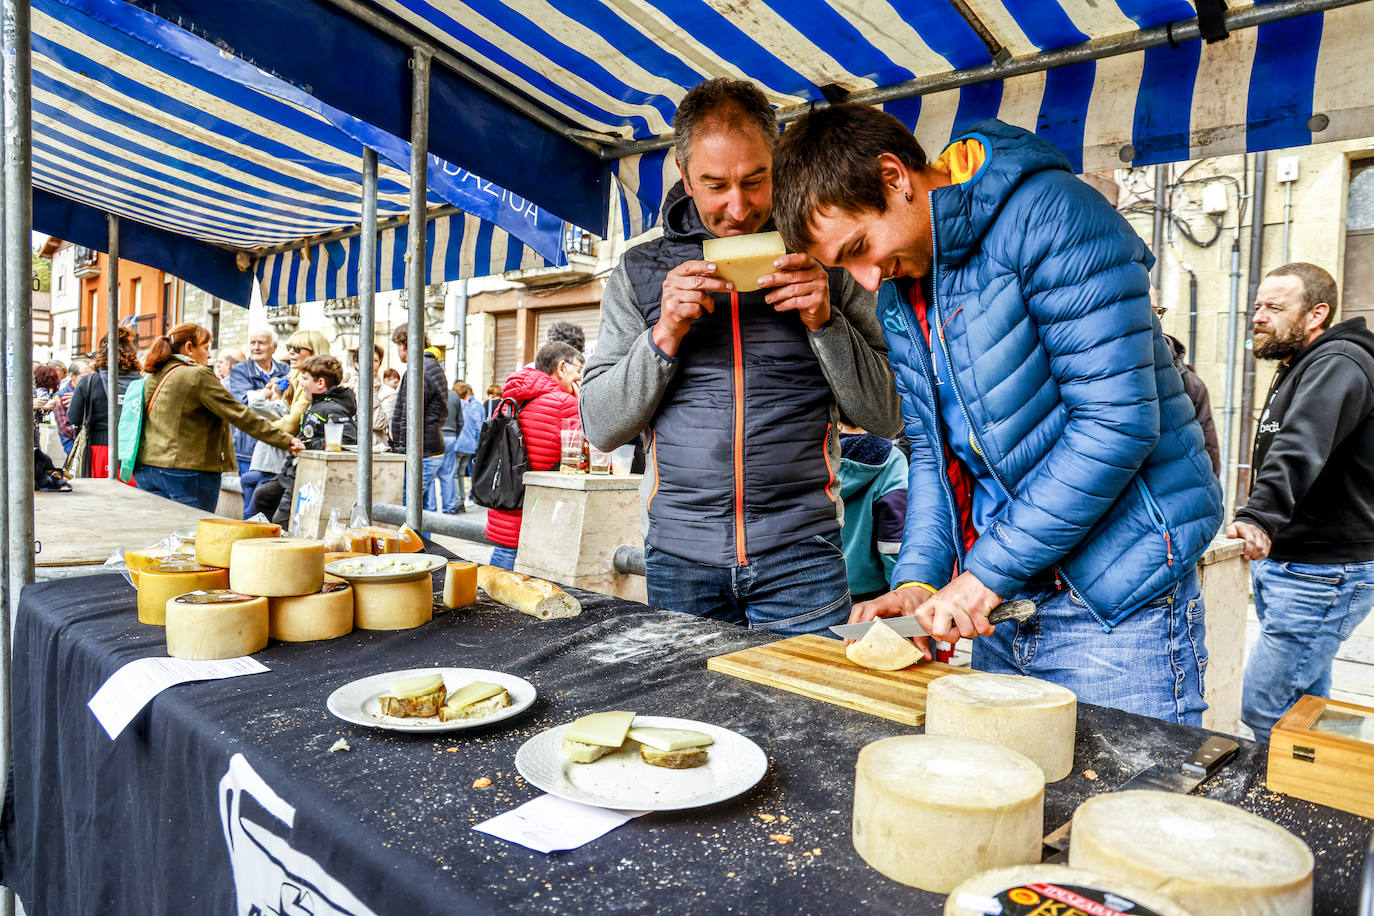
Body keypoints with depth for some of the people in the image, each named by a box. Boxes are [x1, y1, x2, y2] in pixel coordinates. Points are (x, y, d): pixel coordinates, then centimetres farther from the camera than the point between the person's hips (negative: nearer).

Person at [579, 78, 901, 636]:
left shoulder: (823, 261, 3)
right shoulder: (641, 270, 5)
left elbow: (886, 416, 2)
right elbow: (600, 427, 1)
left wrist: (824, 322, -12)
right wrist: (665, 335, -13)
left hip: (801, 557, 0)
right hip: (679, 557, 1)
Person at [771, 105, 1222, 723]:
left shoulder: (1052, 218, -17)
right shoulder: (898, 294, 8)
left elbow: (1116, 423, -23)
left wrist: (986, 571, -20)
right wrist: (918, 578, -4)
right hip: (1001, 601, 7)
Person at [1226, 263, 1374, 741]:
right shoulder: (1298, 368, 18)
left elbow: (1299, 450, -35)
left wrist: (1259, 517, -48)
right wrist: (1262, 528, 18)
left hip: (1321, 577, -10)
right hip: (1286, 568, 10)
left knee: (1264, 711, -9)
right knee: (1304, 708, 18)